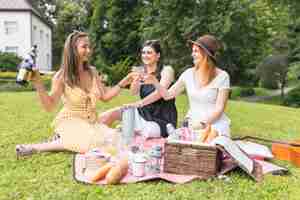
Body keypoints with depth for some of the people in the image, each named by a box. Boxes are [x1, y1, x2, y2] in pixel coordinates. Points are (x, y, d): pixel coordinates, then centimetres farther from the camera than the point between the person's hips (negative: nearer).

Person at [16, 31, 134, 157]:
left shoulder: (92, 72, 5)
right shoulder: (62, 76, -9)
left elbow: (105, 96, 7)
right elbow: (49, 107, -14)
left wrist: (123, 83, 0)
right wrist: (38, 83, -25)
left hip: (92, 123, 6)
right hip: (70, 123, -5)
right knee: (97, 144, -31)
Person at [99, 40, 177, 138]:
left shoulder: (166, 70, -8)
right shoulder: (141, 71, 6)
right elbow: (134, 92, -8)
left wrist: (139, 103, -38)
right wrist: (136, 80, -30)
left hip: (161, 119, -4)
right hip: (143, 113, 5)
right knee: (105, 116, -8)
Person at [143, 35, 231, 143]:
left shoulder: (222, 76, -7)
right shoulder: (189, 74, 5)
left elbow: (219, 108, -9)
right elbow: (168, 95, 7)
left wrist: (203, 123, -23)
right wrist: (155, 82, -8)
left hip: (215, 123, -3)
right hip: (192, 123, 3)